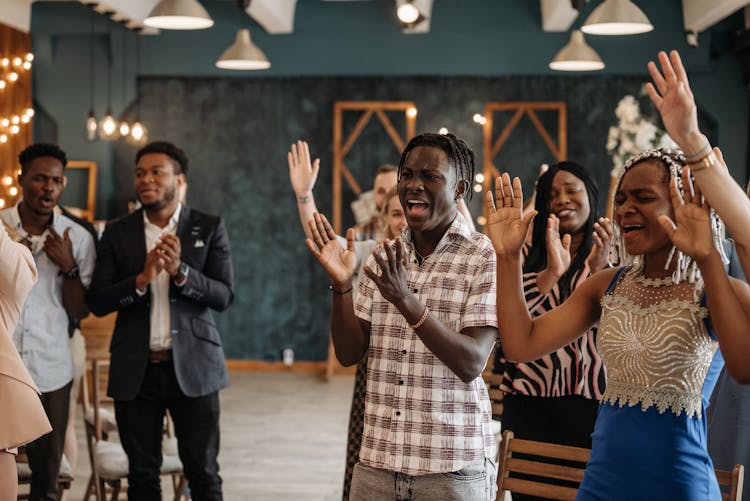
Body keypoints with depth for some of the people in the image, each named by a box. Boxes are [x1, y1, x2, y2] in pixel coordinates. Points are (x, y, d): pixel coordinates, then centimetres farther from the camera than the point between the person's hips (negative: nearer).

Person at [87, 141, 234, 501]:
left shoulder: (209, 227, 2)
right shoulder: (117, 233, 6)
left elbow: (224, 296, -5)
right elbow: (97, 302, -1)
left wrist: (180, 271, -21)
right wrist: (142, 278, -18)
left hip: (193, 366, -1)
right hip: (135, 371, 2)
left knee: (203, 472, 1)